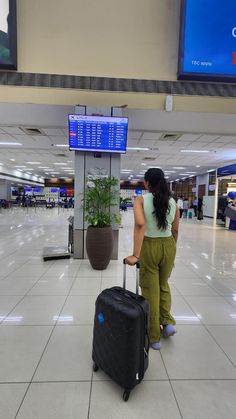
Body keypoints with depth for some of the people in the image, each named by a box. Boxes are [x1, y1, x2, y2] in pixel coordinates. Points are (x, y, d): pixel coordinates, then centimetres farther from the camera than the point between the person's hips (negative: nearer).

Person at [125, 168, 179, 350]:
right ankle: (167, 322, 23)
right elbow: (175, 230, 7)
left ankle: (154, 337, 26)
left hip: (149, 246, -3)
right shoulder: (173, 202, 1)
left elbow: (140, 224, -27)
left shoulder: (141, 200, -11)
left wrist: (135, 255, -27)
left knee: (150, 290, 12)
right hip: (169, 245, 4)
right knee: (163, 285, 28)